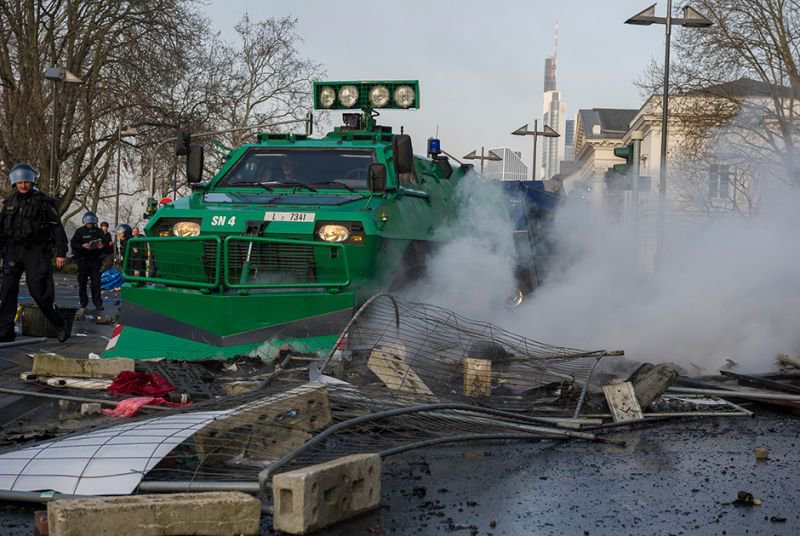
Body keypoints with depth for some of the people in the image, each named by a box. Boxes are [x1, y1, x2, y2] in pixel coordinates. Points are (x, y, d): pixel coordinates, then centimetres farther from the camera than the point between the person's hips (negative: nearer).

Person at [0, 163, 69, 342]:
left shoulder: (43, 201, -2)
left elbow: (57, 228, -5)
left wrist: (61, 253, -10)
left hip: (36, 252, -4)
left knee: (39, 291, -8)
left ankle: (60, 325, 8)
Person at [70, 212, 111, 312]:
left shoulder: (99, 232, 10)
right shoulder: (80, 231, 4)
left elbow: (106, 244, 10)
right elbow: (73, 243, -3)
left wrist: (102, 246, -14)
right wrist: (82, 246, -20)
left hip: (95, 260, 1)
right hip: (83, 260, -1)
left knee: (96, 282, -2)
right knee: (82, 282, 3)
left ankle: (98, 303, 0)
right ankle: (83, 303, 12)